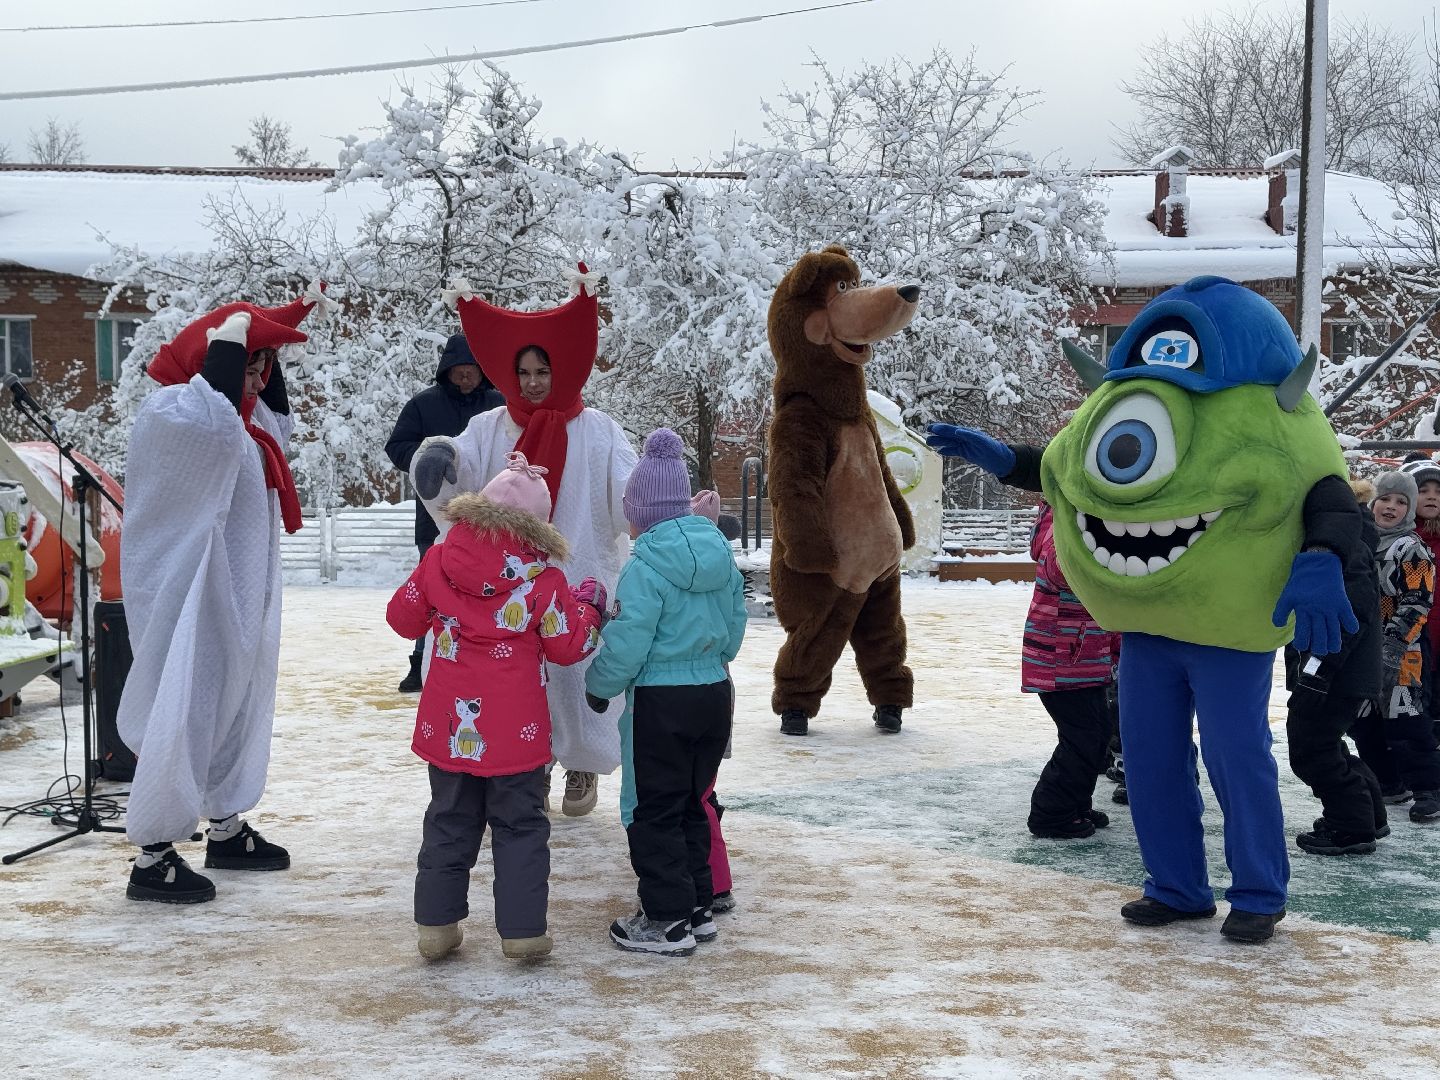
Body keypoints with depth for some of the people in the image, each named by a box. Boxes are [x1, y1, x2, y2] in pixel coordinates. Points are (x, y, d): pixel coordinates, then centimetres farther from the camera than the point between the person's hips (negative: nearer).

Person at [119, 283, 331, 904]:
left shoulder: (236, 412, 11)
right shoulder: (168, 410, -17)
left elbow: (278, 424, 32)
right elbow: (213, 426, -41)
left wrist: (271, 345, 19)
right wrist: (227, 345, -27)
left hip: (238, 596, 10)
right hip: (190, 594, -10)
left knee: (239, 705, 17)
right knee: (184, 714, -6)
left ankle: (227, 829, 31)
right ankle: (151, 858, 3)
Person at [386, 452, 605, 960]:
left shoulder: (438, 560, -2)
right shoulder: (541, 576, -10)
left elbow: (403, 616, 9)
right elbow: (568, 646, -3)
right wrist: (588, 606, 14)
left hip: (449, 724, 3)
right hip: (514, 731, -3)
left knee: (449, 824, 15)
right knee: (520, 828, 8)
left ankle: (436, 923, 19)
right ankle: (522, 929, 9)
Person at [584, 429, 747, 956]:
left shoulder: (645, 565, -17)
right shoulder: (721, 554, 5)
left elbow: (627, 646, -16)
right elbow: (734, 632, 12)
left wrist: (599, 686, 1)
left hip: (661, 701, -7)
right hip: (715, 694, 7)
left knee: (654, 812, 5)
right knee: (693, 804, 19)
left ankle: (668, 921, 10)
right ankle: (698, 907, 27)